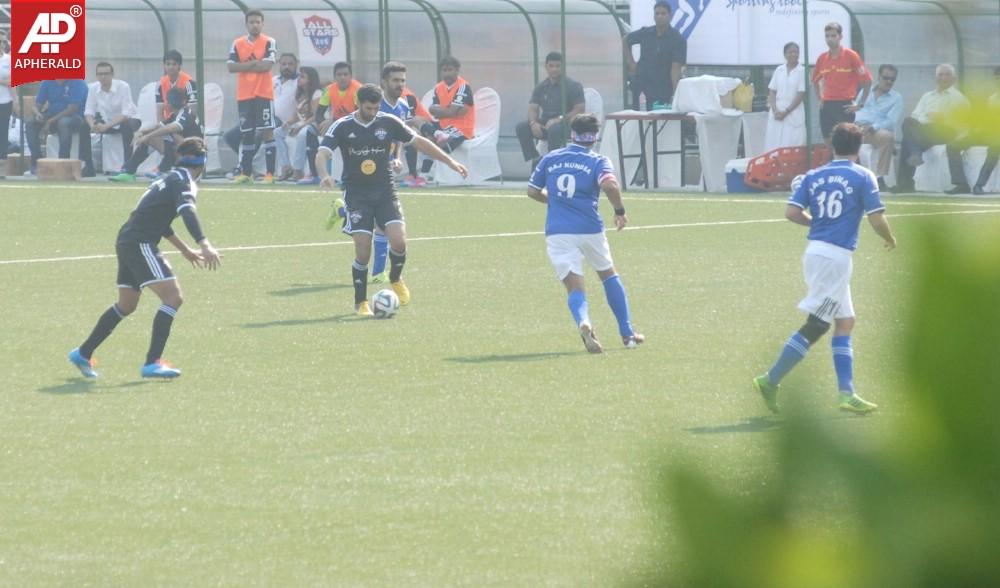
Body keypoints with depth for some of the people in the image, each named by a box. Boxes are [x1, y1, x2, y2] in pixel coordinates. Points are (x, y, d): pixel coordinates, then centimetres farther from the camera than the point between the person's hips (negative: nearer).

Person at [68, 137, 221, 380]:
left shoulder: (170, 179, 21)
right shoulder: (185, 183, -9)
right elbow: (187, 212, -29)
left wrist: (184, 249, 41)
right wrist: (205, 245, -42)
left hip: (127, 241, 10)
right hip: (140, 244, -10)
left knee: (126, 305, 23)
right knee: (173, 296, -13)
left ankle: (83, 353, 33)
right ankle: (152, 362, -19)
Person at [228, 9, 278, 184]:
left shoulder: (268, 43, -2)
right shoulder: (237, 44, 8)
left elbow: (266, 65, -14)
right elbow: (231, 67, -2)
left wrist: (245, 66, -6)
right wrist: (254, 63, -10)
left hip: (263, 94, -4)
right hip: (244, 95, 4)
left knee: (267, 131, -7)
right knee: (246, 133, 7)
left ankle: (269, 173, -8)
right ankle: (246, 172, 12)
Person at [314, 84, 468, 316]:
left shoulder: (388, 123, 0)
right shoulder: (342, 127, -6)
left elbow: (419, 142, 8)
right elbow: (322, 154, -16)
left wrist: (450, 161, 5)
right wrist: (324, 175, -38)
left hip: (385, 192, 2)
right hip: (357, 194, -2)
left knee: (398, 240, -17)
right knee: (363, 251, -10)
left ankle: (396, 279, 15)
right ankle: (361, 303, 8)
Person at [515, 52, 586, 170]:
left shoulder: (573, 86, -4)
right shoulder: (541, 88, 11)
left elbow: (579, 110, -11)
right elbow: (532, 108, 5)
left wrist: (559, 119, -24)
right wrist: (533, 123, -18)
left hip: (566, 124, -5)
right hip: (544, 124, 5)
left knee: (554, 129, -40)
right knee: (521, 127, -21)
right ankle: (535, 160, -20)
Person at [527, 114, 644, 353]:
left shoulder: (550, 159, 9)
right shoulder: (598, 161, -1)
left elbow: (533, 192, 16)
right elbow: (610, 185, -21)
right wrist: (620, 210, -4)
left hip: (557, 232, 1)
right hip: (589, 230, -1)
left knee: (574, 287, -3)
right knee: (609, 275, 23)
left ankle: (583, 323, -36)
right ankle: (627, 334, 25)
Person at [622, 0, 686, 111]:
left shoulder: (678, 39, -11)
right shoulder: (645, 33, 3)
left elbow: (675, 68, -18)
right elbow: (625, 40, 22)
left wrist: (675, 94, -27)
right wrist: (630, 62, 12)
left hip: (663, 89, -4)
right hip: (640, 84, 4)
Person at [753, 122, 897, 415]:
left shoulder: (813, 176, 10)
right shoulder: (863, 177, -4)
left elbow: (792, 212, 2)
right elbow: (877, 219, -8)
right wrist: (890, 239, 13)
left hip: (814, 251, 7)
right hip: (836, 256, -7)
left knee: (845, 322, 12)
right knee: (815, 326, -4)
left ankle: (846, 392, 9)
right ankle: (771, 380, -9)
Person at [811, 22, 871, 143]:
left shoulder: (851, 55, -5)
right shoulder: (822, 58, 9)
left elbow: (867, 80, -5)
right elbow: (815, 81, 25)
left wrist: (860, 104, -6)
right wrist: (820, 99, 14)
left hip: (845, 106, -5)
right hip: (827, 105, 5)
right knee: (828, 141, 5)